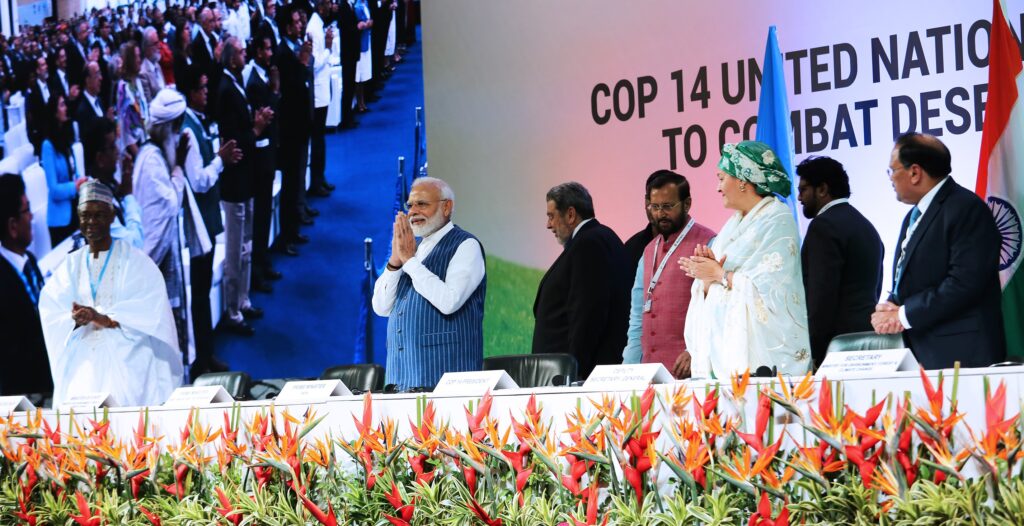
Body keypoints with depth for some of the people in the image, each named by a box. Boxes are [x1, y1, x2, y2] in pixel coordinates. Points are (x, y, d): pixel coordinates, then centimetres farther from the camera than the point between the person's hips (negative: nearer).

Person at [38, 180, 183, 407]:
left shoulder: (134, 261, 3)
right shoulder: (70, 265, 14)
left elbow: (149, 312, -9)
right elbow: (50, 313, 4)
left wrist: (104, 318, -21)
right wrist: (76, 320, -17)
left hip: (125, 366, -3)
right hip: (81, 369, 3)